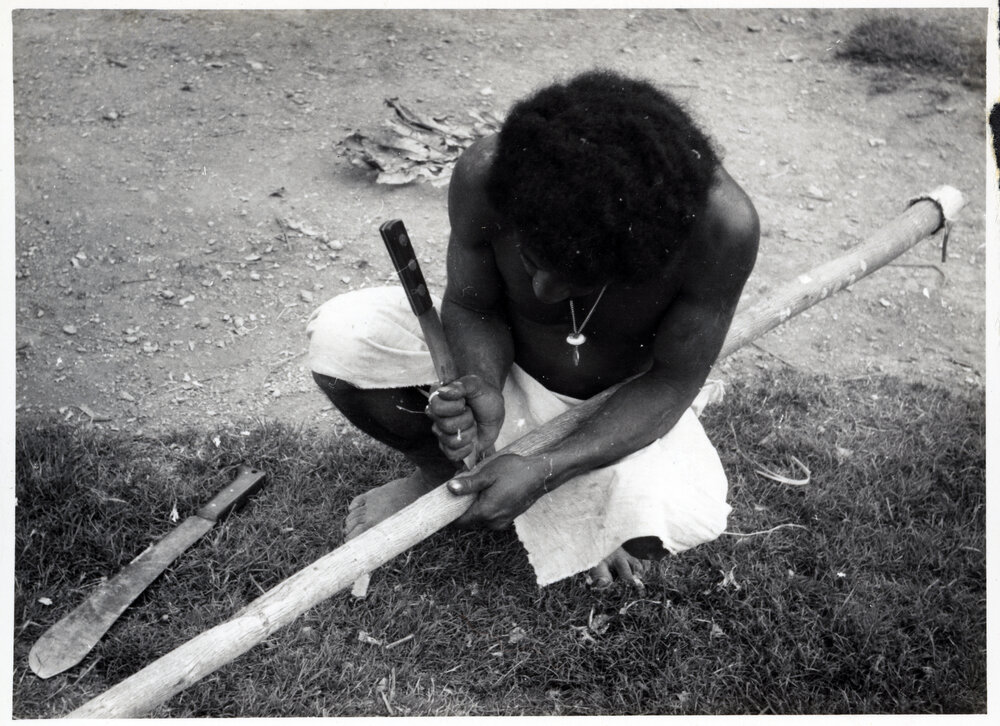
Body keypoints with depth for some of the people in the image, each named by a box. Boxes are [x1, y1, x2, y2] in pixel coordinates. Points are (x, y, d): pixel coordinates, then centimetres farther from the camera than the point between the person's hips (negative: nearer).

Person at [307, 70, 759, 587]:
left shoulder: (721, 223, -34)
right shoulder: (486, 176, -30)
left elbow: (672, 381, -23)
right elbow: (471, 306, -12)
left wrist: (546, 469, -34)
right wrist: (483, 389, -36)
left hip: (619, 405, -1)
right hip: (507, 370, 2)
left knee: (689, 515, -32)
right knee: (340, 337, -21)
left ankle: (576, 509, 6)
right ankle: (437, 472, 7)